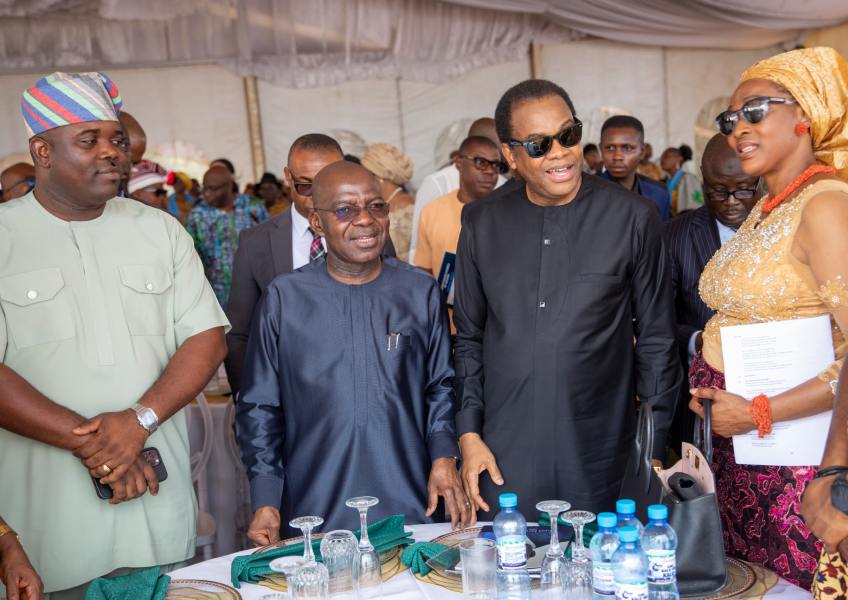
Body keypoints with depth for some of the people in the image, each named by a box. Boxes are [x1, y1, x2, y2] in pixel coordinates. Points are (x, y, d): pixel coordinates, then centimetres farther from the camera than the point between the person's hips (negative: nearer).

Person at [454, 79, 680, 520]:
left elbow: (656, 340, 2)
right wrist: (469, 435, 4)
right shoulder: (482, 223, 3)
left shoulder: (631, 217, -3)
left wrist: (653, 450, 1)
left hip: (601, 460, -1)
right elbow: (469, 338, 11)